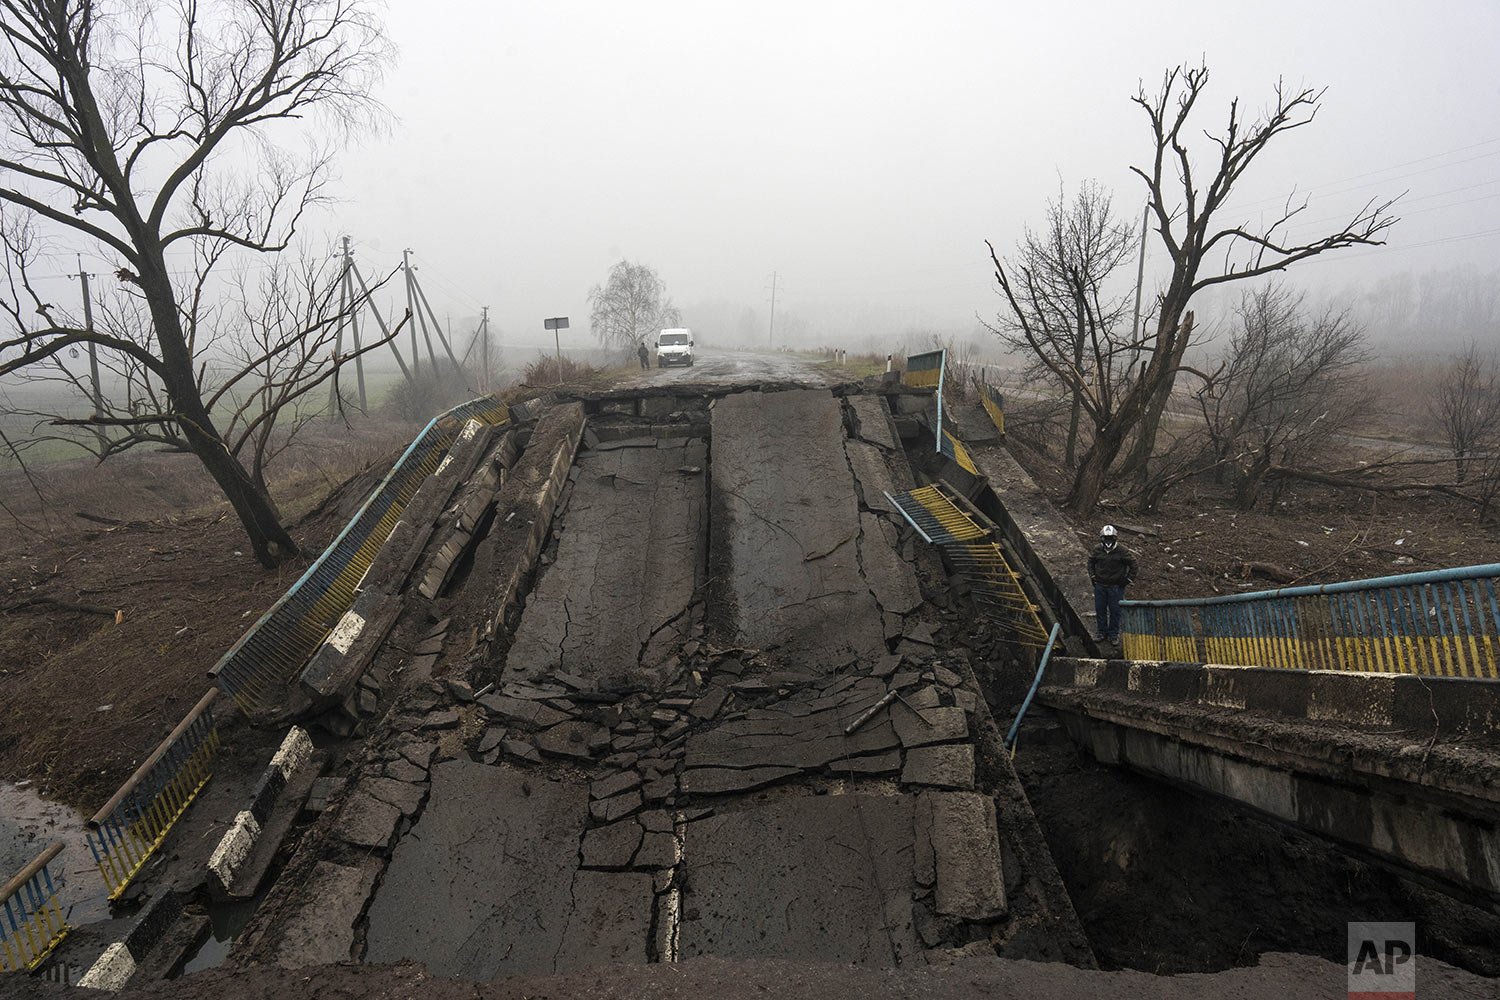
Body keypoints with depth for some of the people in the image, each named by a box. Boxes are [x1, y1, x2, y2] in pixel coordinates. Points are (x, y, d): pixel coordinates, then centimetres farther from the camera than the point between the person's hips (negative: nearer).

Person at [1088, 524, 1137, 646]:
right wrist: (1092, 576, 7)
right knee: (1100, 609, 9)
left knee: (1115, 611, 3)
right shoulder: (1097, 550, -2)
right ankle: (1102, 632, 23)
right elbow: (1090, 561, 14)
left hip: (1116, 586, -3)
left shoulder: (1122, 551, -10)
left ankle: (1113, 634, 16)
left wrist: (1129, 579, -2)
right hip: (1100, 585, 3)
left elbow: (1132, 563, 0)